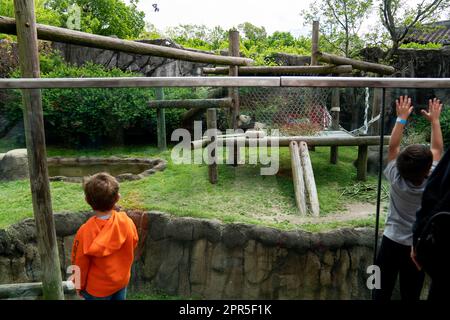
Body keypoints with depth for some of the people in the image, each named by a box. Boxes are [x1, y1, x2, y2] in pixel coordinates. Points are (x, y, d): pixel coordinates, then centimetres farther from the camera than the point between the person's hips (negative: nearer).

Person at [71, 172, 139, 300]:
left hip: (98, 288, -3)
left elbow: (80, 264, -16)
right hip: (122, 281, 3)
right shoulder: (127, 222, -21)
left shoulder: (86, 232, -30)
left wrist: (80, 286, 2)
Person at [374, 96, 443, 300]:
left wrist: (402, 118, 0)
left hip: (392, 243, 0)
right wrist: (434, 120, 8)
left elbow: (393, 147, -4)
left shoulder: (396, 180, -15)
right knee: (411, 294, 11)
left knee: (382, 291, 10)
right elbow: (437, 150, 1)